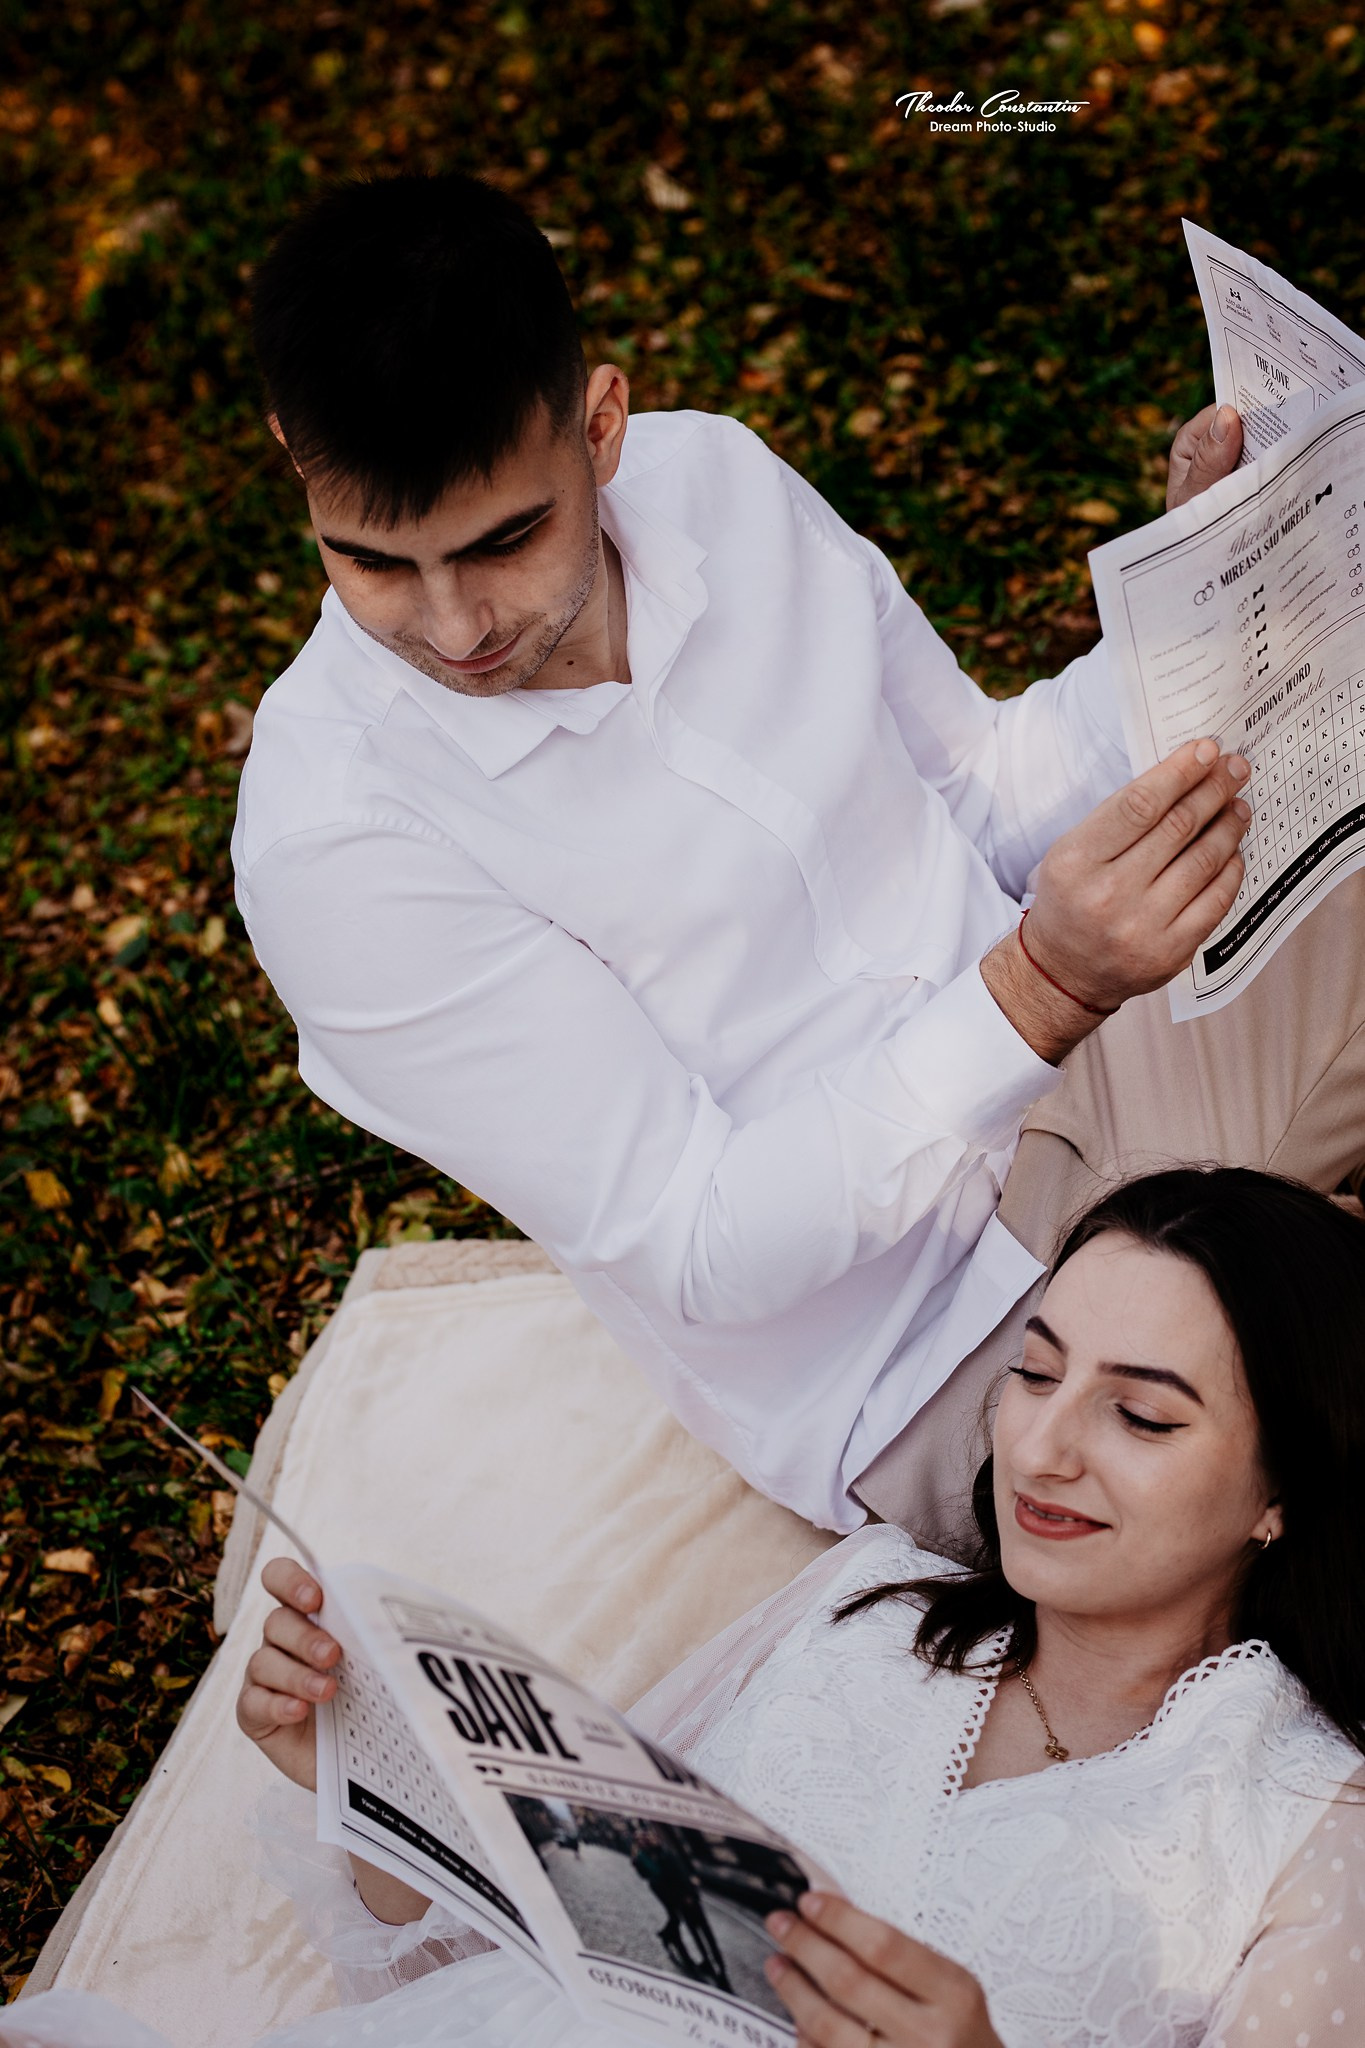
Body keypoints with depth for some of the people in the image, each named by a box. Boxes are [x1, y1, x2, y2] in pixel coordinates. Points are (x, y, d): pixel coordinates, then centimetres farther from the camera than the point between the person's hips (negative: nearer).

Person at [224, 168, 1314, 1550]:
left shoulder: (716, 476, -4)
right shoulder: (328, 844, -22)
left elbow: (986, 797, 9)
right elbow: (699, 1251, -21)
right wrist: (1040, 991, -33)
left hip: (1084, 1067, 6)